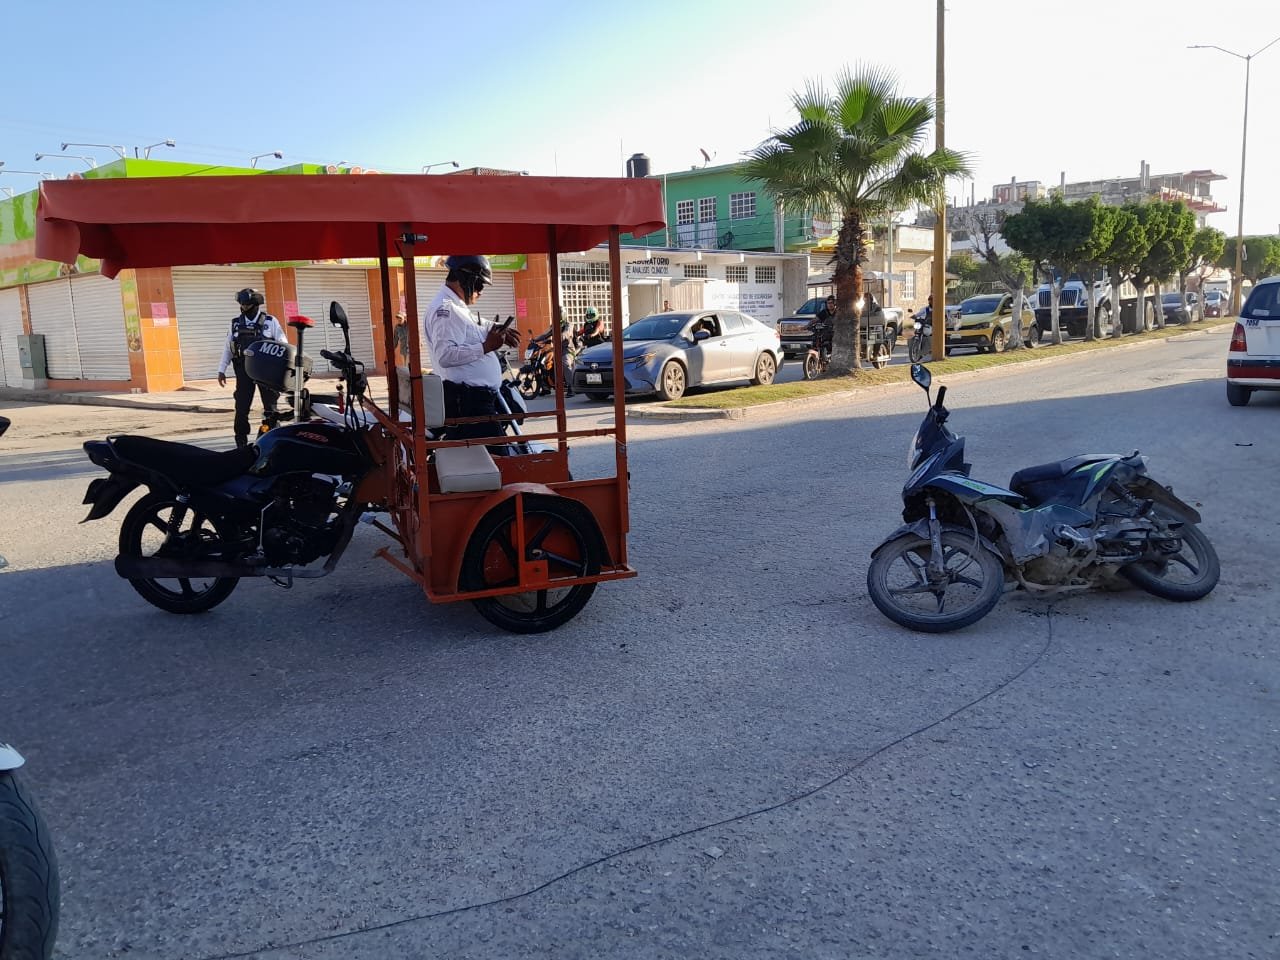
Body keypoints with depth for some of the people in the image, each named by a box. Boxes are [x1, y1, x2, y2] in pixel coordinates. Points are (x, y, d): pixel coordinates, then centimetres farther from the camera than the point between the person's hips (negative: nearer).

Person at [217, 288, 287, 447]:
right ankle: (241, 440, 8)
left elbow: (283, 343, 1)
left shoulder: (270, 321, 2)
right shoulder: (236, 323, 10)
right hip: (244, 370, 2)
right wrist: (221, 370, 9)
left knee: (270, 405, 4)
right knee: (242, 406, 0)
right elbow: (227, 347, 13)